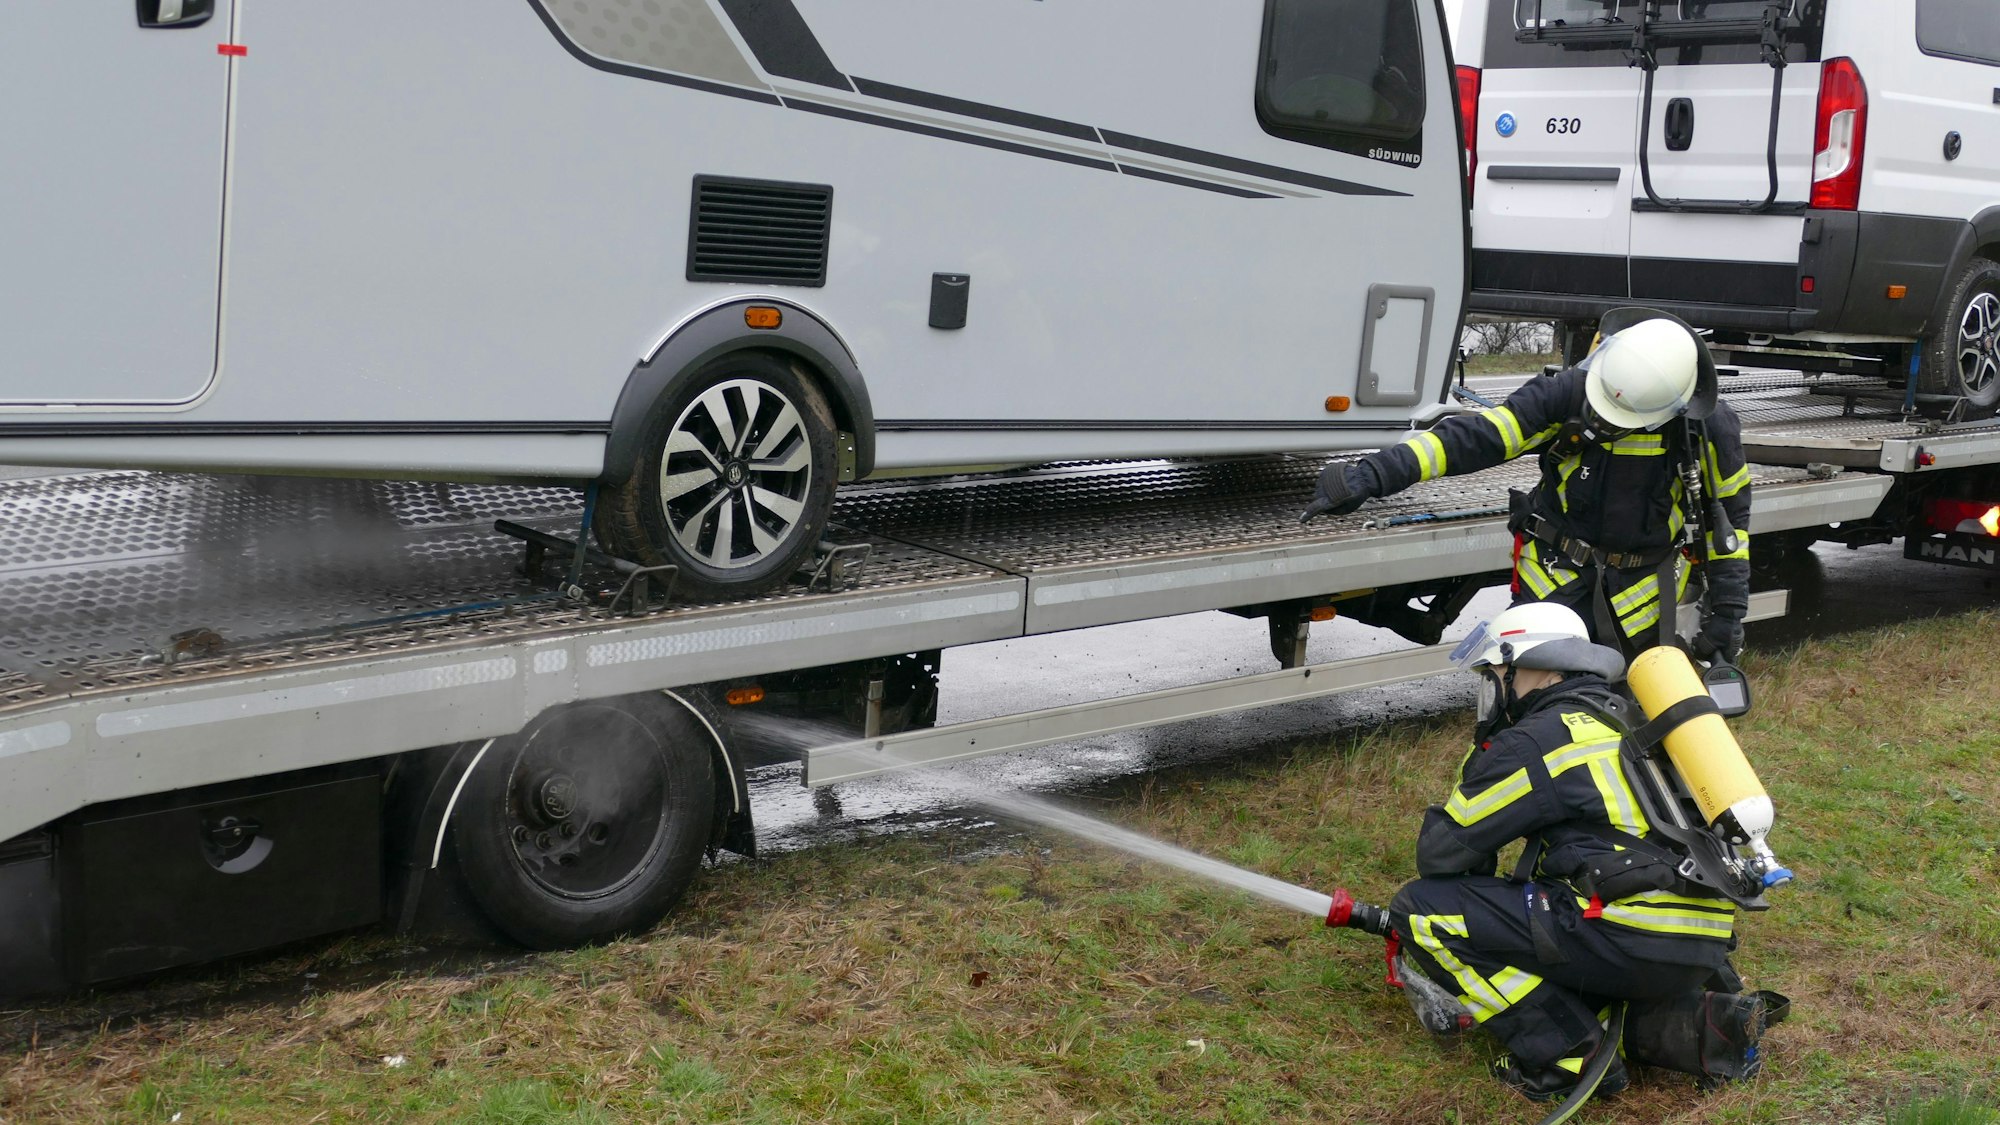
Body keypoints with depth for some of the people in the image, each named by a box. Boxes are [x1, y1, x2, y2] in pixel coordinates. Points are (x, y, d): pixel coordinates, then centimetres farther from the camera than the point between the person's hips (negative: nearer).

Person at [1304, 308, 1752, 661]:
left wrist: (1727, 607, 3)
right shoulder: (1569, 394, -20)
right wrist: (1372, 474, -31)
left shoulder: (1709, 429, -14)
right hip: (1558, 571, 0)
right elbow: (1475, 437, -23)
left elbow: (1729, 513, 2)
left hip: (1640, 584, 1)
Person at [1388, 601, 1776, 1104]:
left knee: (1419, 911, -5)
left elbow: (1439, 853, -1)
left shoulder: (1533, 742, -4)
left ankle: (1562, 1051, -8)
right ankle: (1693, 1025, 10)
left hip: (1634, 940, -9)